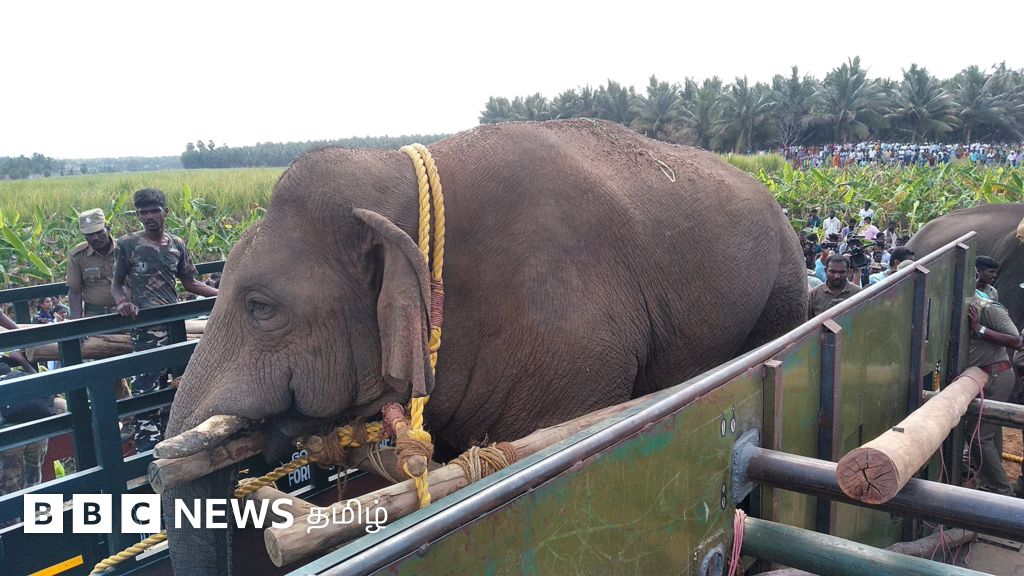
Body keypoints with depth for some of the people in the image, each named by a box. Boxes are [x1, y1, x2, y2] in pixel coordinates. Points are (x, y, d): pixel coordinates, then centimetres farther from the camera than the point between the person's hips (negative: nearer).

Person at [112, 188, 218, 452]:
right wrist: (122, 302, -17)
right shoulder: (127, 244, -1)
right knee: (146, 389, -8)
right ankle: (148, 446, 1)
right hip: (146, 329, -5)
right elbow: (116, 283, 5)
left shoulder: (177, 245, 9)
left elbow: (190, 283, 15)